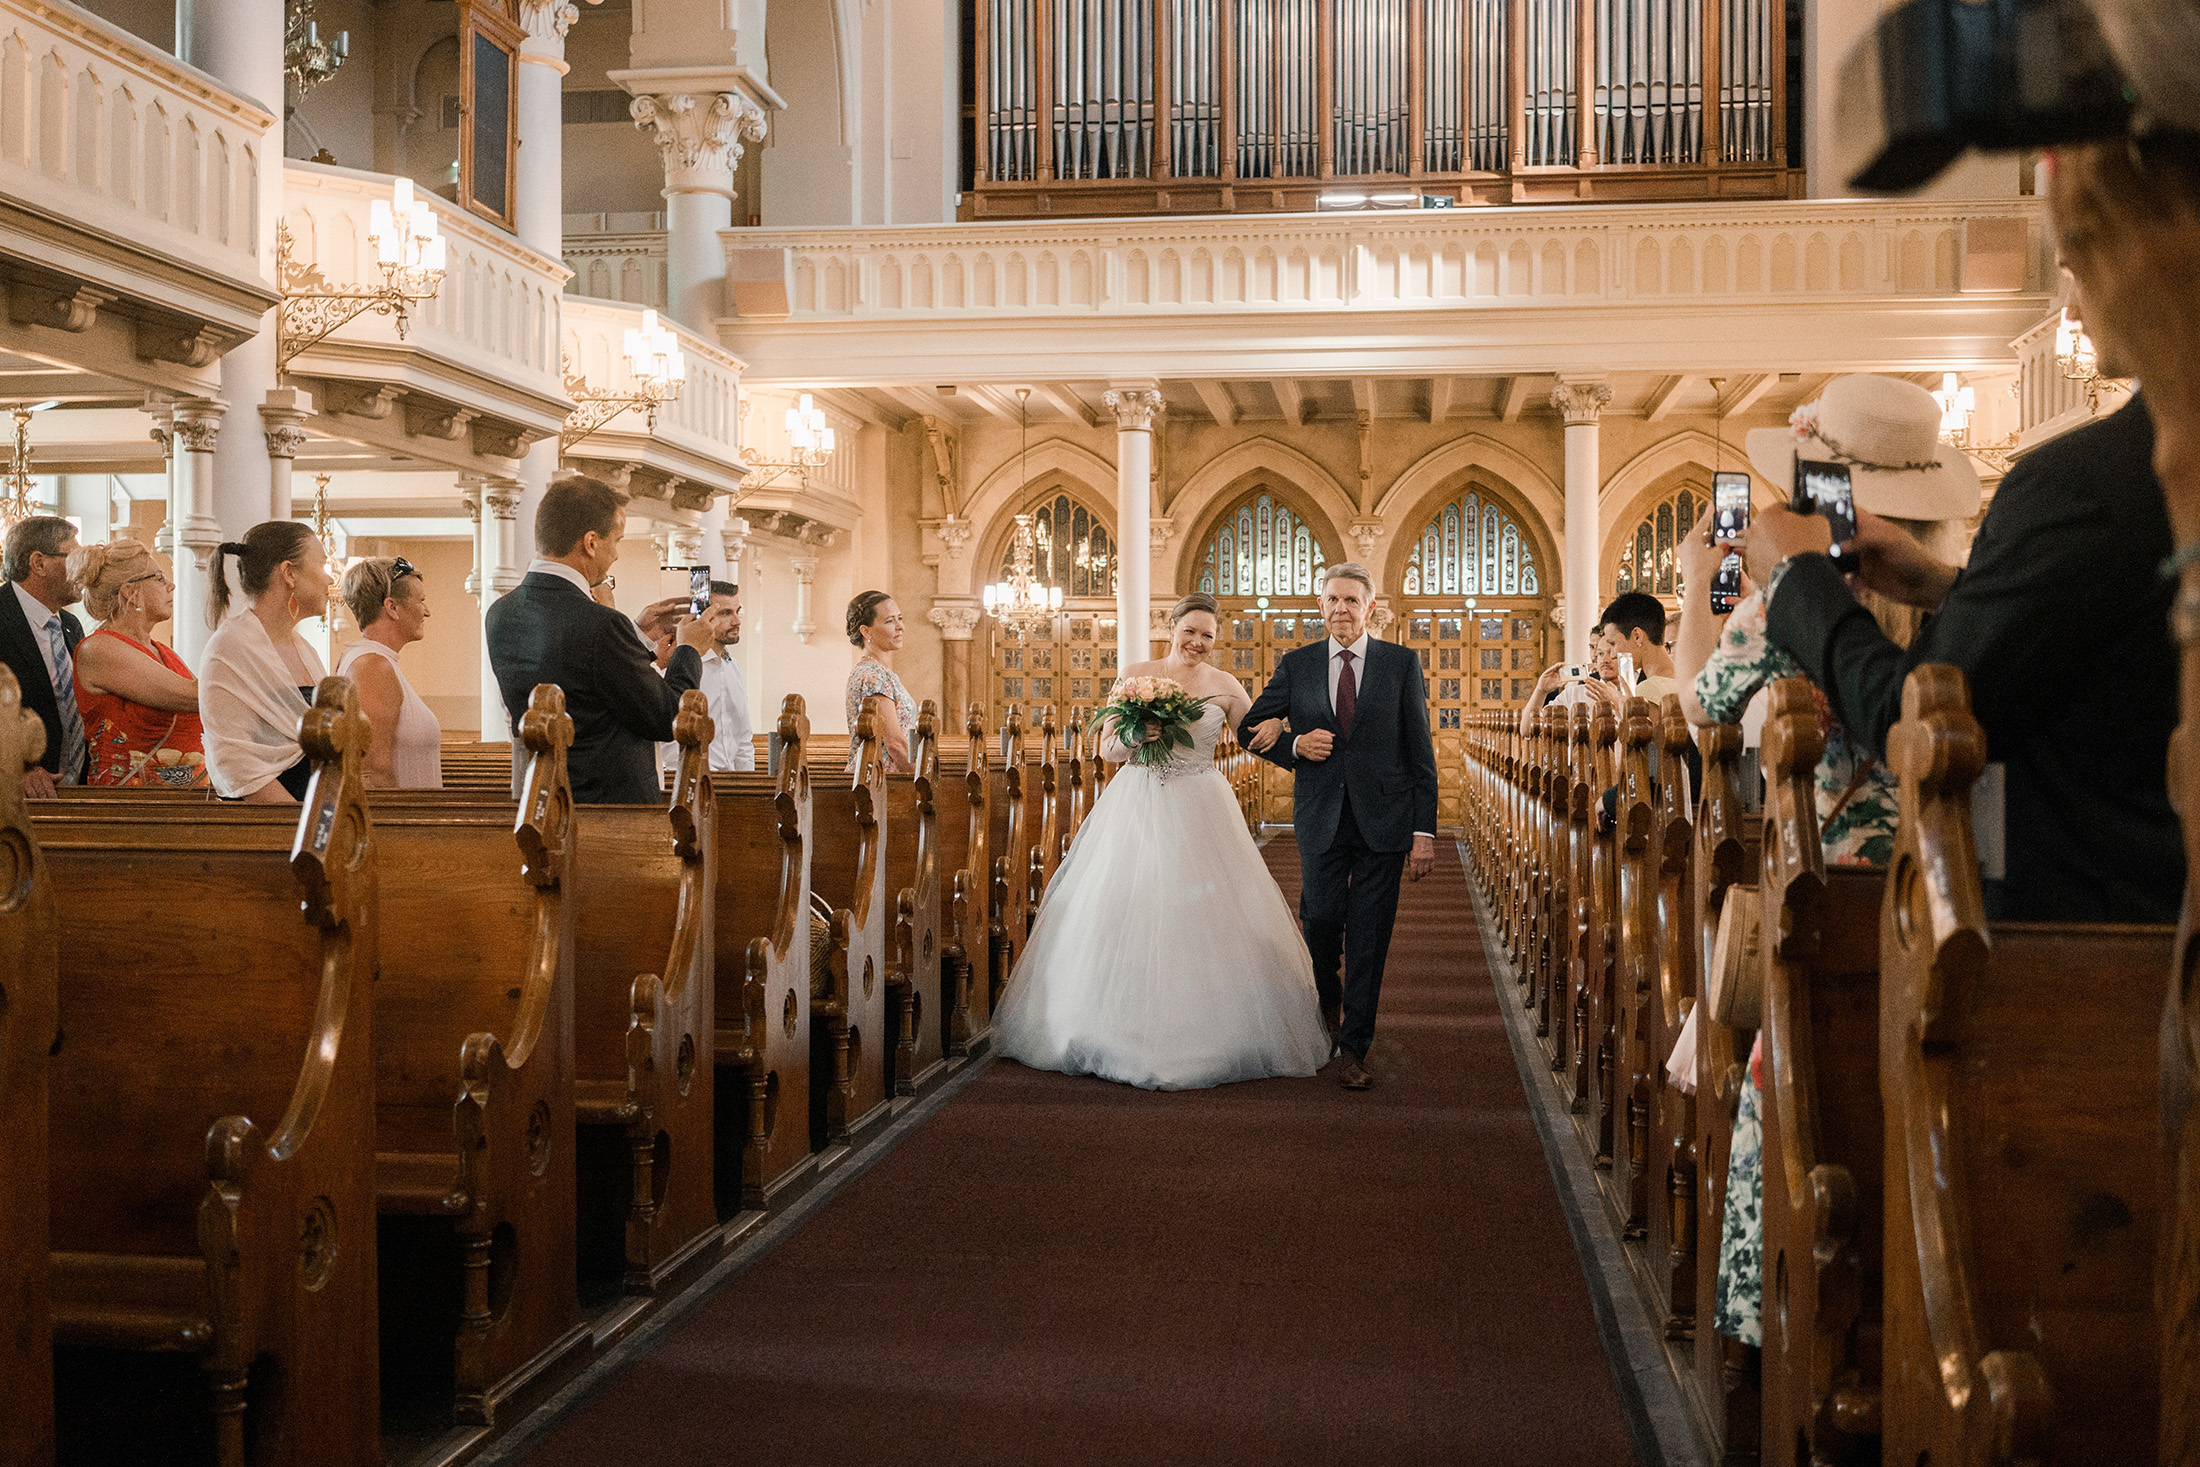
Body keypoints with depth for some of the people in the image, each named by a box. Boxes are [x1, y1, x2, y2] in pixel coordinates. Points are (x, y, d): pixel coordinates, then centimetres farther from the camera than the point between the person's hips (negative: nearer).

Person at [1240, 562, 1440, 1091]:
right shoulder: (1296, 665, 6)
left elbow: (1420, 751, 1)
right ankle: (1328, 998, 36)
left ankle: (1354, 1048, 10)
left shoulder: (1401, 663, 3)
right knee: (1321, 918, 3)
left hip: (1383, 818, -1)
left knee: (1369, 935, 0)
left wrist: (1424, 829, -5)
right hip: (1321, 816, 1)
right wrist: (1293, 745, -7)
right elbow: (1250, 728, 14)